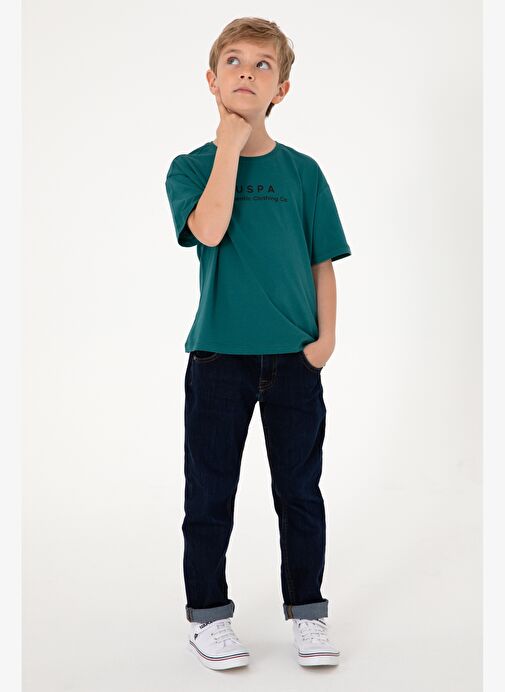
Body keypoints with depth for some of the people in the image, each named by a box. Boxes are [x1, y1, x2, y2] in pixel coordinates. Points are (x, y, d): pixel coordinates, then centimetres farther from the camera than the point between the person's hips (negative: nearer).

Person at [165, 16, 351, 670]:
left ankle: (307, 613, 25)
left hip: (294, 359, 2)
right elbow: (209, 230, -21)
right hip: (218, 356, -1)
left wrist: (326, 337, -4)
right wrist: (229, 145, -17)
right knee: (210, 494, 8)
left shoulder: (302, 172, 4)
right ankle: (208, 616, 24)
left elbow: (323, 262, 6)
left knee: (300, 492, 10)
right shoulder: (190, 168, 0)